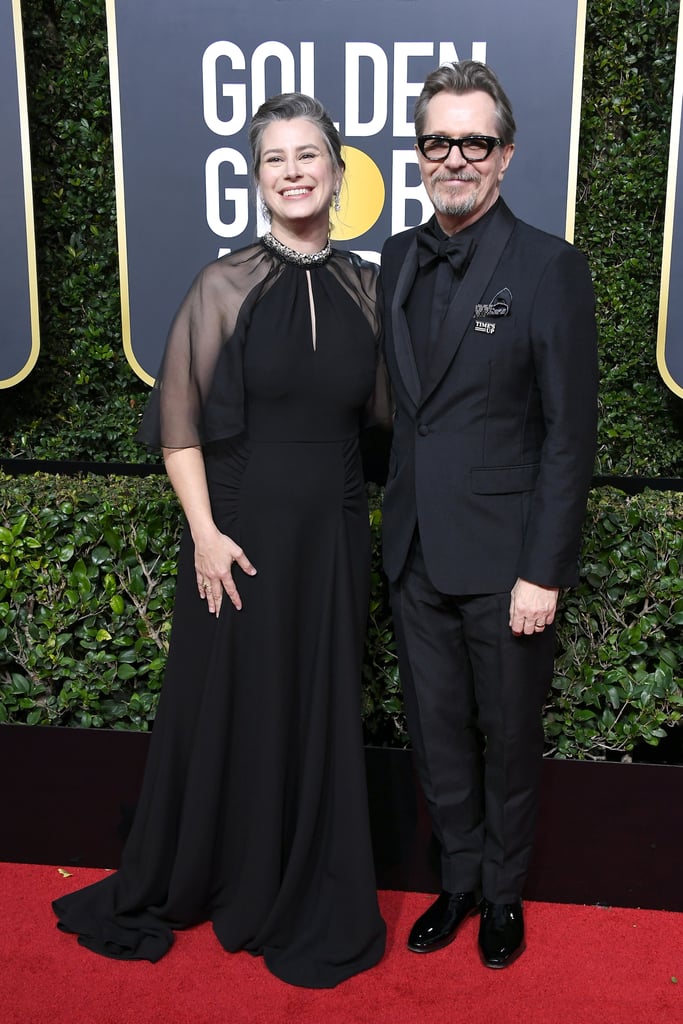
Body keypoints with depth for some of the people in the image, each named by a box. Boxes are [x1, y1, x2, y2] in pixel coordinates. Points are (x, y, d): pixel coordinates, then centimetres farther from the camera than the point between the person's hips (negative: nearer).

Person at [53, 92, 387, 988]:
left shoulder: (364, 285, 4)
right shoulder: (225, 285, -6)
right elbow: (179, 421, -7)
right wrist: (205, 531, -12)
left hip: (334, 529, 3)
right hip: (243, 526, -3)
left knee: (319, 708, 12)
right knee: (230, 703, 9)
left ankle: (308, 902, 33)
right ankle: (173, 888, 34)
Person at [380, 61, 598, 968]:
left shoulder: (551, 269, -10)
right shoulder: (399, 259, 6)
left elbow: (570, 434, -11)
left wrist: (541, 571, -14)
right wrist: (398, 519, 6)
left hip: (504, 557, -4)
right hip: (417, 552, 5)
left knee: (508, 737, 13)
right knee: (436, 730, 17)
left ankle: (504, 892, 36)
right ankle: (459, 878, 39)